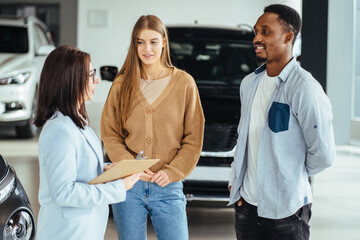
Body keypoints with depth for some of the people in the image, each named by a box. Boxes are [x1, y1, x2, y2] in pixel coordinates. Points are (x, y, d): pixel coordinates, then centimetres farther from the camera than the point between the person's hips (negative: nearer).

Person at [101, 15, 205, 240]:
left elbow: (194, 139, 1)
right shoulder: (122, 84, 5)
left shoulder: (184, 83, 0)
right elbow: (110, 133, 6)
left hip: (167, 187, -1)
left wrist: (172, 172, -10)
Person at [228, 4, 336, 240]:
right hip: (247, 203, 6)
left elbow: (323, 154, -12)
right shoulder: (249, 83, 10)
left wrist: (293, 176, 1)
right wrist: (235, 180, 11)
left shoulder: (304, 88, -14)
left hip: (286, 209, -6)